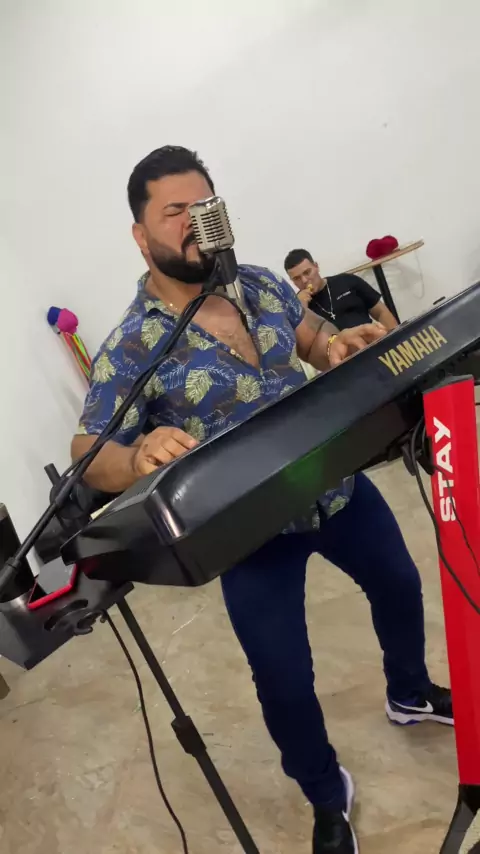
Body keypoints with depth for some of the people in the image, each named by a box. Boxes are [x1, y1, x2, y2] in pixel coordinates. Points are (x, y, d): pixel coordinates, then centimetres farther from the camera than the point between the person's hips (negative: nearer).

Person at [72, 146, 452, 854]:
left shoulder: (262, 283, -3)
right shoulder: (132, 347, -18)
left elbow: (313, 340, 10)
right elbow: (88, 451, -20)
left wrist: (339, 346, -14)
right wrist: (137, 457, -44)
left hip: (337, 486, 6)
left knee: (400, 589, 25)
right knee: (284, 680, 5)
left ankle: (411, 695, 59)